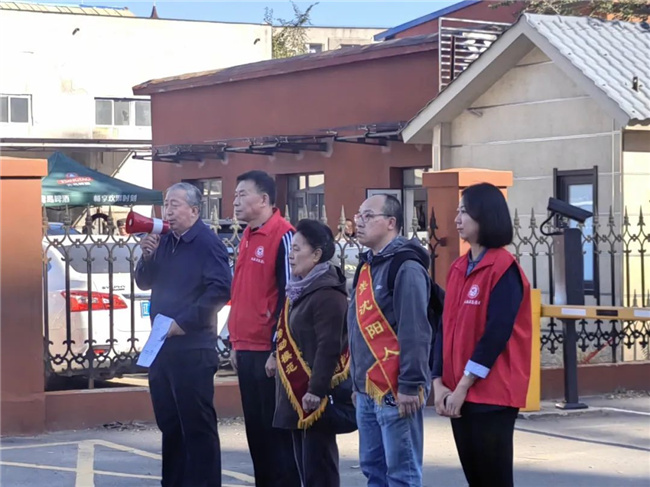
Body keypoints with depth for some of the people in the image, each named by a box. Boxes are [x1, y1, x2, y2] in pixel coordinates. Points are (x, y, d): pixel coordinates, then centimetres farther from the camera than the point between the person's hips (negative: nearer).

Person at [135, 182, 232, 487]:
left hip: (193, 349, -8)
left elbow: (220, 289, -20)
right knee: (169, 422, 14)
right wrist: (147, 256, -3)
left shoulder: (207, 243, -11)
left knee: (197, 424, -4)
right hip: (162, 345, 8)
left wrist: (184, 322, -19)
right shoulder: (164, 242, 13)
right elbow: (144, 283, 16)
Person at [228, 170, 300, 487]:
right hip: (247, 350, 8)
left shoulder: (282, 236, -11)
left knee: (277, 428, -3)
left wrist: (278, 350, -16)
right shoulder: (247, 238, 15)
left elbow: (288, 296, -15)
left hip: (270, 352, -8)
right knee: (255, 429, 11)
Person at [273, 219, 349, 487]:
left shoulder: (327, 294, -14)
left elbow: (328, 347, -21)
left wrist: (316, 390, -24)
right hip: (298, 393, 10)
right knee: (304, 463, 12)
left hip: (315, 396, -10)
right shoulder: (300, 290, 17)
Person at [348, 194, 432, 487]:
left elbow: (415, 332, -19)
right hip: (368, 389, 10)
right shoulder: (368, 266, 16)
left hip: (395, 390, -9)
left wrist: (410, 386, -21)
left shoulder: (406, 268, -13)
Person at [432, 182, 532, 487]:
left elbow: (497, 333, -17)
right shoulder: (458, 268, 13)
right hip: (458, 394, 7)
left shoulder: (503, 268, -10)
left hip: (492, 394, -7)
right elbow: (446, 328, 11)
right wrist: (439, 382, 0)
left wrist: (463, 386, -16)